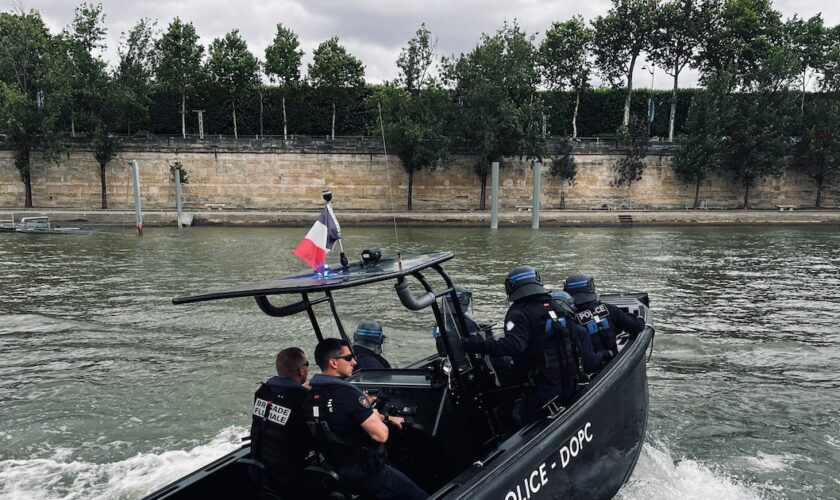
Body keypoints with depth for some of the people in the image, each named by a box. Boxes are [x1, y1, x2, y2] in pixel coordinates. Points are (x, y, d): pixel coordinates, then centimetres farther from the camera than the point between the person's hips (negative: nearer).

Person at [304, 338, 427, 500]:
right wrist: (369, 406, -4)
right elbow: (381, 435, -23)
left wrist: (388, 418, 19)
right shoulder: (348, 394, -27)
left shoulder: (311, 393, -1)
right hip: (361, 473, -8)